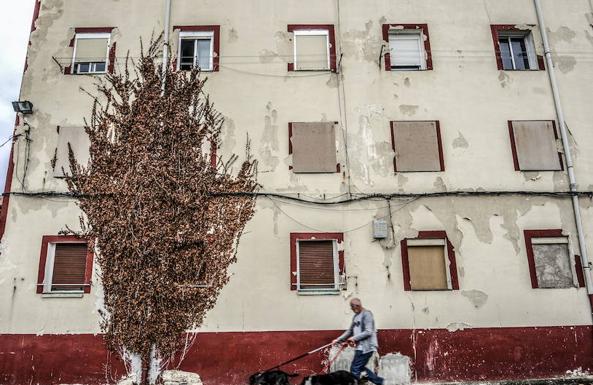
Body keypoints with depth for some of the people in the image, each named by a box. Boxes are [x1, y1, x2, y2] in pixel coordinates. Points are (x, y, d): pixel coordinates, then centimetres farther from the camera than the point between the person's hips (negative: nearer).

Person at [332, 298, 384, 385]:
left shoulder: (366, 314, -11)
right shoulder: (355, 317, 15)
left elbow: (368, 332, -18)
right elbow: (350, 331, 21)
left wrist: (355, 338, -19)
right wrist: (338, 340, 13)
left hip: (366, 347, -9)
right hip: (360, 347, 9)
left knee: (355, 369, -7)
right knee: (360, 368, 14)